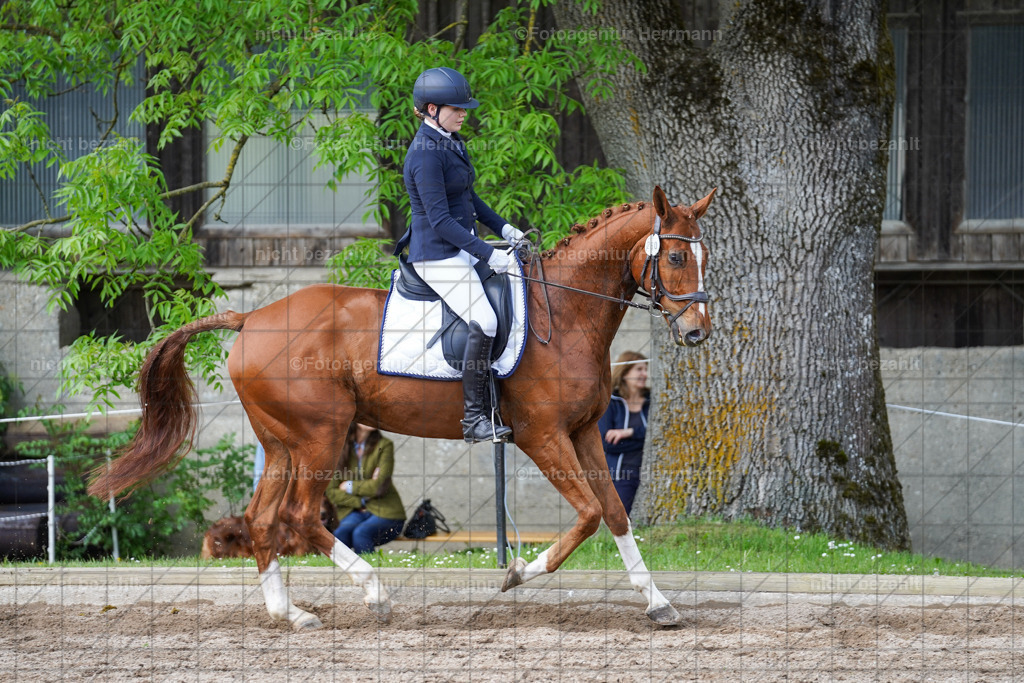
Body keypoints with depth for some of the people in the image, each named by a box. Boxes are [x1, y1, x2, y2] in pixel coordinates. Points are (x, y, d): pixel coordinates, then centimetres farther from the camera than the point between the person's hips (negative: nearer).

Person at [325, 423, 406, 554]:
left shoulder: (384, 445, -1)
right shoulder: (341, 450, 6)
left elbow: (380, 485, -10)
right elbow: (331, 492, 2)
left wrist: (350, 487, -2)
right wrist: (361, 501, -9)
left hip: (385, 511, -2)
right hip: (354, 511, 2)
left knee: (360, 533, -33)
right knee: (341, 533, -31)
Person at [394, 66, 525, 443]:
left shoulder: (451, 142, 10)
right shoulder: (426, 154, -20)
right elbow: (440, 221, -23)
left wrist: (504, 228, 13)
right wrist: (488, 254, -24)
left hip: (463, 246, 10)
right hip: (438, 254, -10)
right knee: (484, 321, -23)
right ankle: (473, 417, -18)